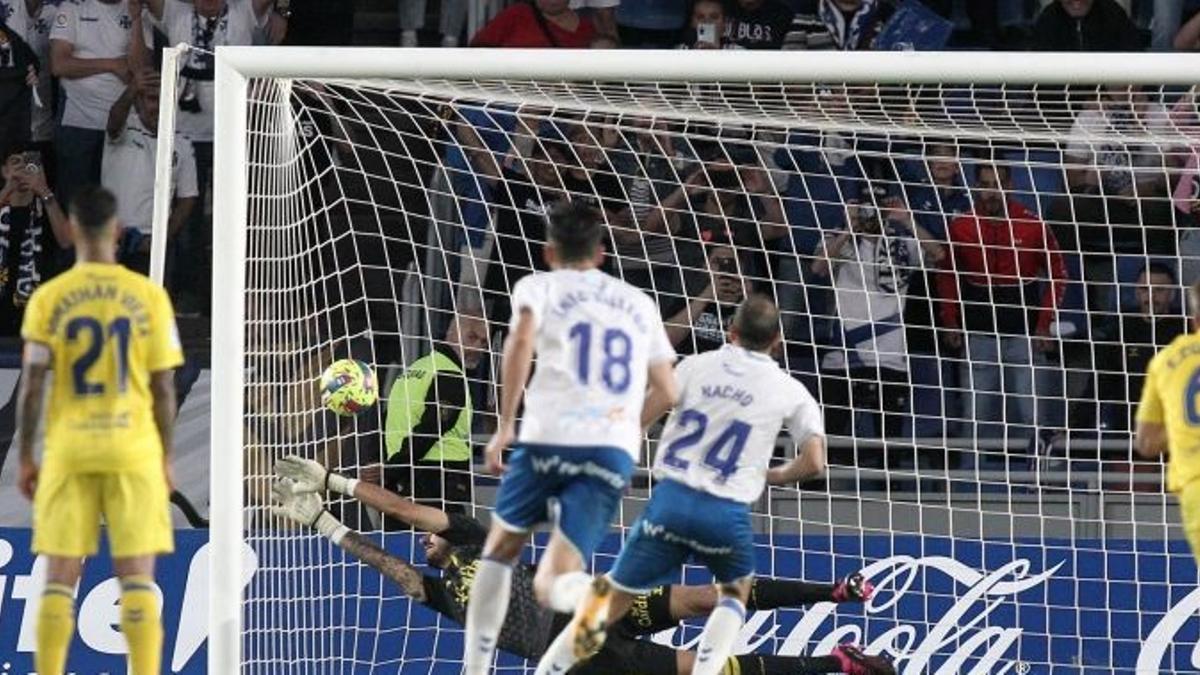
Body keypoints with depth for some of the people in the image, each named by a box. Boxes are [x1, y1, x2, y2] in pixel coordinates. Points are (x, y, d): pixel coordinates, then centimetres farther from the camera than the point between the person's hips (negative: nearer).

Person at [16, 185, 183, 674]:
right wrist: (166, 458, 12)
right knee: (137, 577, 1)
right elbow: (164, 387, 1)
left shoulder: (48, 298, -2)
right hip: (134, 450, 0)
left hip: (68, 452, 0)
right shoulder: (149, 297, -1)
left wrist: (26, 458, 6)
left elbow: (32, 385, -4)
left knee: (59, 579, 5)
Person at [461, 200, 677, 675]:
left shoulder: (541, 286, 13)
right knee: (550, 588, -4)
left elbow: (522, 338, -9)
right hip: (615, 452, 2)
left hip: (549, 439, -2)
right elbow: (668, 393, 22)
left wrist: (504, 426, -6)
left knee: (501, 548, 24)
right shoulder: (639, 303, 25)